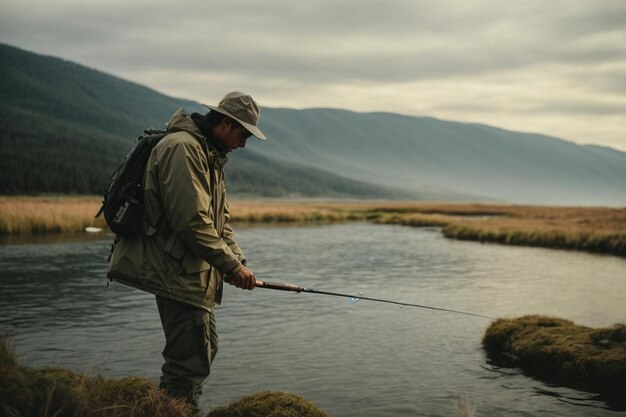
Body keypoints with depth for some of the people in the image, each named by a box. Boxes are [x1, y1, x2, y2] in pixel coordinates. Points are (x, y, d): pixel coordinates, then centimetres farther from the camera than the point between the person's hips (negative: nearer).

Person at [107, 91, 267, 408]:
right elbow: (192, 220, -25)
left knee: (204, 349, 20)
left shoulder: (210, 155, 17)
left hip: (193, 273, 11)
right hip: (178, 274, -11)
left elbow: (219, 219, 19)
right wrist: (231, 265, -20)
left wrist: (237, 261, 6)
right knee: (191, 359, -10)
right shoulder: (182, 148, -17)